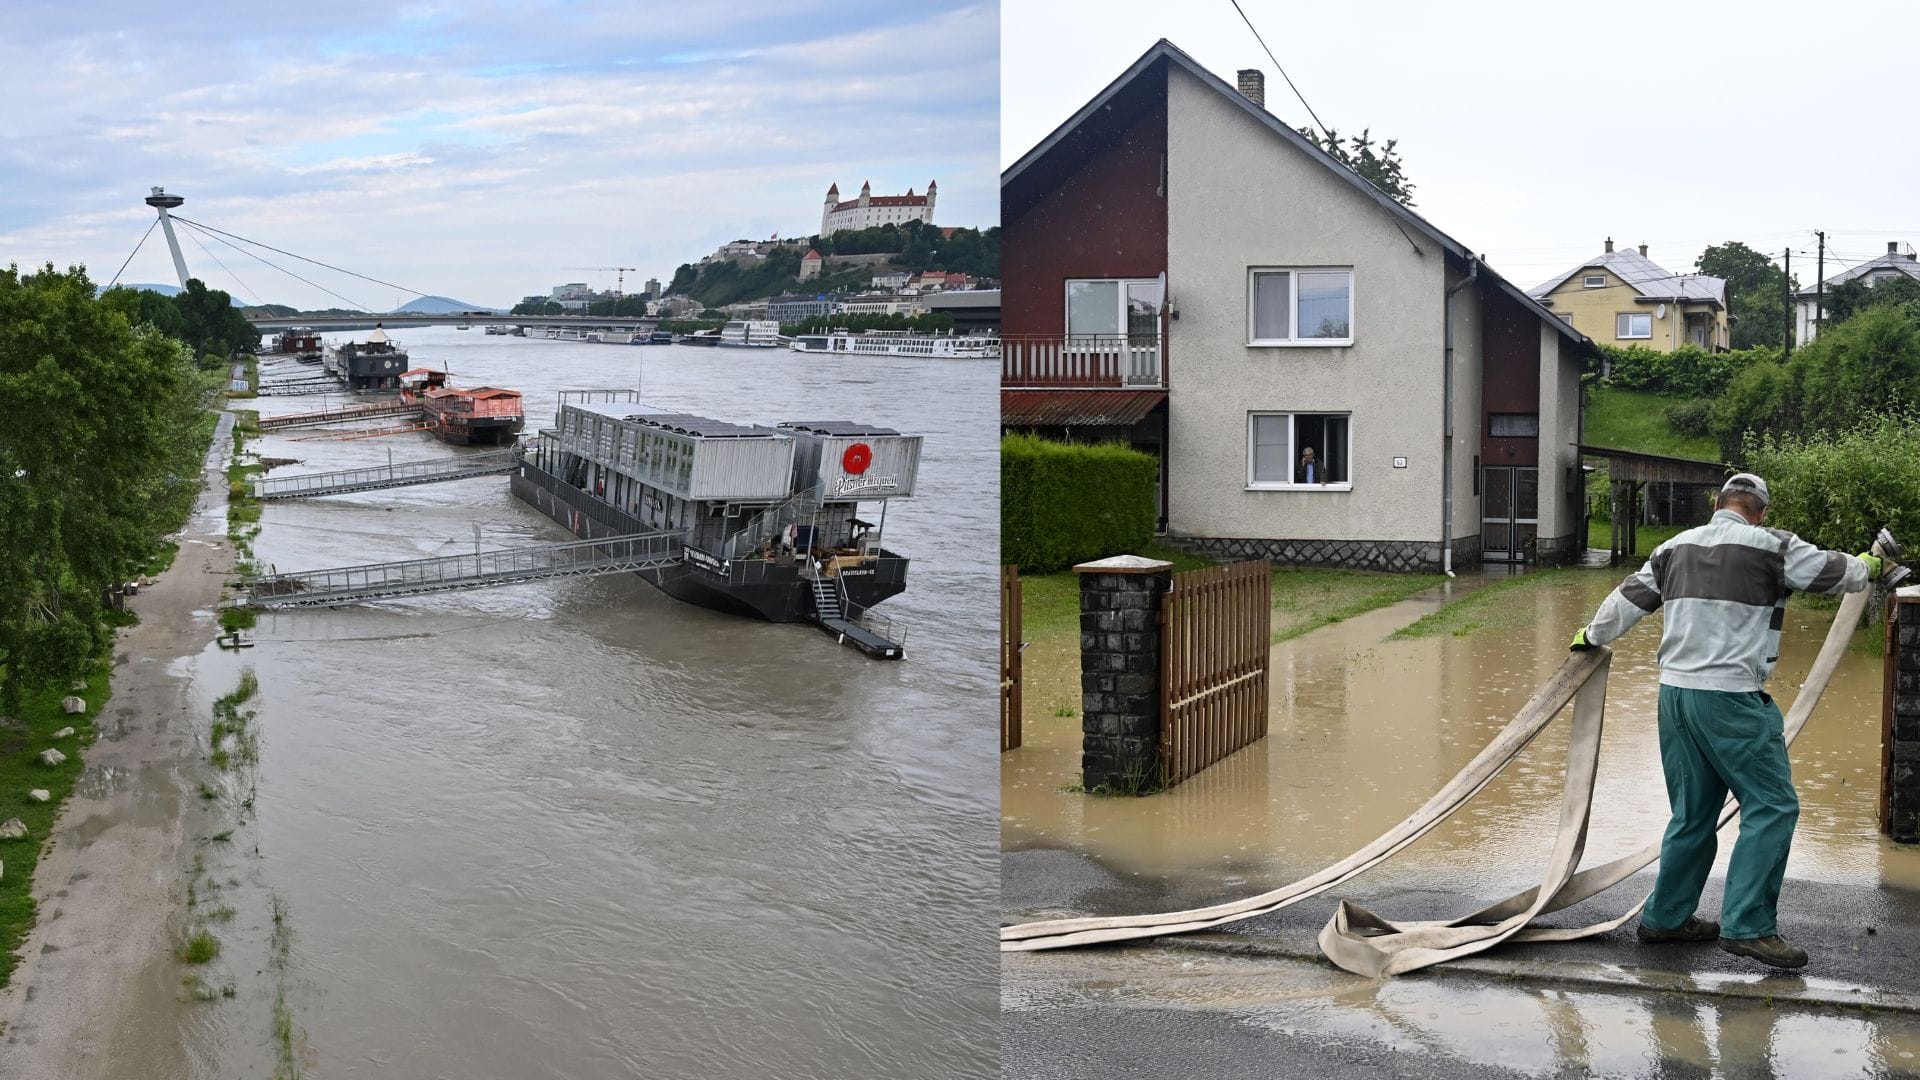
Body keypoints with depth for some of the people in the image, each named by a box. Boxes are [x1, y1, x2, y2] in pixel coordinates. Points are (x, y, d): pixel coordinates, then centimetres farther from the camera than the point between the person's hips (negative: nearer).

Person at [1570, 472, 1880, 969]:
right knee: (1772, 806, -1)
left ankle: (1667, 916, 22)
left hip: (1675, 691, 7)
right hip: (1731, 698, -7)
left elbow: (1629, 598, 19)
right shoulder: (1771, 547, -6)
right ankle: (1747, 925, -6)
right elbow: (1834, 571, 5)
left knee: (1693, 811, 16)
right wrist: (1868, 566, 28)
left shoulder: (1676, 547, 11)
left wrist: (1591, 636, 37)